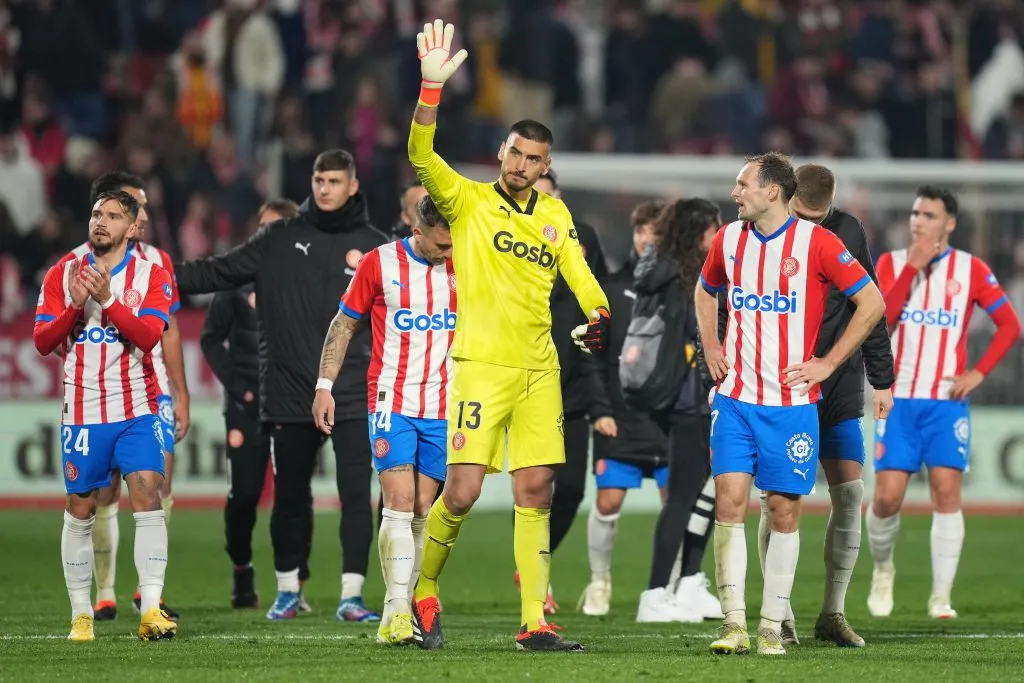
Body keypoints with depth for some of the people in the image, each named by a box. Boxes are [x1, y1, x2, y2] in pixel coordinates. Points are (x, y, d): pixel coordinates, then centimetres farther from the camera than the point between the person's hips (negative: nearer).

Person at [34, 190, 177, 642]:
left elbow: (148, 335, -13)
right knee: (79, 510, 5)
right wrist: (75, 307, -15)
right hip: (82, 413, 2)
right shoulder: (63, 275, 6)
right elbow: (42, 341, 1)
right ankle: (81, 615, 14)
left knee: (147, 494, -14)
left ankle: (151, 609, -17)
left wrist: (107, 299, -22)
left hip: (137, 409, -2)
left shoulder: (151, 276, 0)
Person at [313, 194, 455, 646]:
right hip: (392, 401, -3)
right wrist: (324, 386, 1)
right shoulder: (380, 263, -4)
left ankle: (403, 609, 9)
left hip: (442, 407, 3)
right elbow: (344, 323, 5)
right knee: (399, 501, -14)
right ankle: (396, 611, -16)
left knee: (422, 510, 3)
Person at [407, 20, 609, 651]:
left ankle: (534, 622, 4)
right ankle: (424, 591, 11)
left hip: (540, 368, 4)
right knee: (463, 490, -11)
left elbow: (578, 273, 12)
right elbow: (421, 156, -14)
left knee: (536, 492, 2)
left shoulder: (554, 213, 13)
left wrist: (599, 317, -10)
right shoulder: (468, 200, 0)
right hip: (481, 365, -4)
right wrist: (432, 85, -26)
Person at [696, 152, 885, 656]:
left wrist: (827, 363, -6)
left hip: (791, 402, -3)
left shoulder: (816, 242, -8)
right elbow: (705, 292, 27)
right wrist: (711, 348, 14)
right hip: (735, 399, 3)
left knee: (784, 511, 1)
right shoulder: (728, 239, 7)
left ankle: (772, 627, 9)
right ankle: (734, 624, -7)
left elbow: (872, 303, -5)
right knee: (729, 500, -8)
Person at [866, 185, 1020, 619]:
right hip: (899, 399, 1)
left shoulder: (970, 270, 1)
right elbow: (879, 322, -11)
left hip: (946, 401, -1)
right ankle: (882, 567, 23)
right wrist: (912, 267, -16)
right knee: (887, 497, -5)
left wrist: (978, 373, -6)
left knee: (946, 491, -10)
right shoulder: (892, 263, 4)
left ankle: (941, 597, -5)